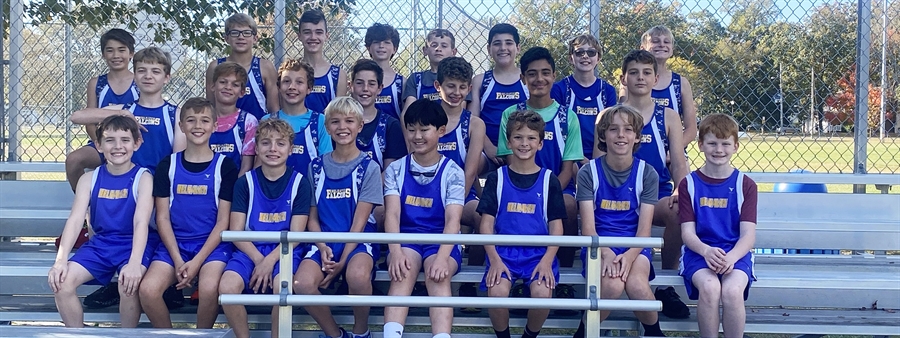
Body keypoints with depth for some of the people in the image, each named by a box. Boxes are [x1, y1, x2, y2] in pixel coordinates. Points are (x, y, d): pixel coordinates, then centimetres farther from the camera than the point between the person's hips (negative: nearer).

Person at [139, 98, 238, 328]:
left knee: (209, 288, -32)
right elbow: (162, 217, 5)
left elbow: (223, 221, -2)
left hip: (212, 244, -2)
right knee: (148, 290, -24)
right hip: (174, 243, 2)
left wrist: (197, 261, -12)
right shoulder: (167, 165, 8)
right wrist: (177, 260, -9)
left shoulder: (225, 166, 2)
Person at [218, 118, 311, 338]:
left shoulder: (299, 183, 4)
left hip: (284, 251, -2)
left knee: (281, 286, -34)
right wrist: (258, 259, -14)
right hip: (250, 249, 2)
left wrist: (270, 261, -17)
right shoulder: (245, 182, 7)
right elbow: (236, 232, 2)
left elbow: (296, 234, -2)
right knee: (227, 287, -27)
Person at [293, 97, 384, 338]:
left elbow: (359, 222, -6)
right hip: (325, 241, 3)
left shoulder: (369, 168, 0)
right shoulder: (316, 167, 10)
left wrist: (342, 262, -14)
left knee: (357, 276, -37)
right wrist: (323, 248, -10)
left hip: (359, 242, -3)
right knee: (303, 283, -29)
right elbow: (313, 217, 10)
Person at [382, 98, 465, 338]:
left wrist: (442, 257, -30)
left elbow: (452, 221, -11)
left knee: (438, 276, -33)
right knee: (403, 271, -32)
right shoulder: (395, 170, 7)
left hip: (441, 241, -1)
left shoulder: (452, 172, 1)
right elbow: (392, 214, -7)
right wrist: (395, 252, -26)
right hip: (406, 238, 1)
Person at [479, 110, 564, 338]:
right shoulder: (496, 179, 7)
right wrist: (494, 259, -12)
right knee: (497, 291, -29)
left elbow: (556, 227, 5)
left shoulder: (549, 180, 7)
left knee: (542, 292, -29)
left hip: (539, 251, 0)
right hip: (504, 250, 0)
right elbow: (487, 223, 2)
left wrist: (547, 260, -11)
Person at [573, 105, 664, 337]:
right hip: (599, 244, -1)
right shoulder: (588, 172, 0)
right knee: (613, 285, -34)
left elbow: (644, 228, -3)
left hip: (635, 246, 1)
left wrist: (629, 256, -23)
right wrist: (606, 253, -25)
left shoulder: (647, 174, 3)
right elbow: (588, 227, -6)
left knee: (636, 285, -32)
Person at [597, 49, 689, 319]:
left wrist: (680, 192, -14)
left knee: (677, 211, -35)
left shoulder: (668, 117, 13)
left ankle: (666, 285, -12)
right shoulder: (609, 116, 10)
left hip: (658, 196, 1)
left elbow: (678, 163, 7)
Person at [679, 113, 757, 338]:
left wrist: (731, 256, -22)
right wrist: (706, 251, -22)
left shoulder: (745, 185, 6)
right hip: (699, 252, 0)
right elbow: (688, 231, 0)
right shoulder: (689, 184, 6)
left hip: (735, 253, 0)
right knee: (709, 287, -32)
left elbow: (748, 234, -1)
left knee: (732, 290, -31)